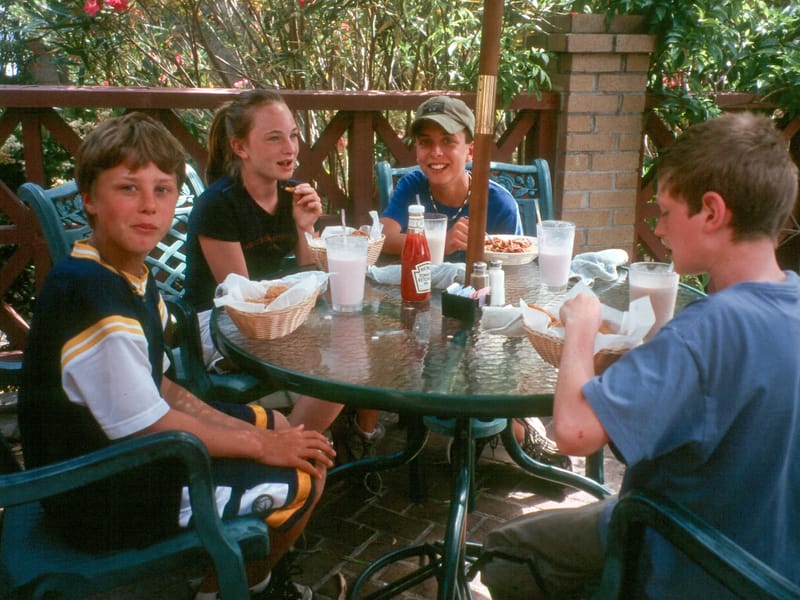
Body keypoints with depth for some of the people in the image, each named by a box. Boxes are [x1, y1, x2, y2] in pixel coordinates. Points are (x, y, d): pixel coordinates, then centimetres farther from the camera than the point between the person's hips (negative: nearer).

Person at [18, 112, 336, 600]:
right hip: (102, 498, -10)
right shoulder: (91, 296, -30)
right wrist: (257, 444, -13)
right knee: (304, 477, -7)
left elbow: (157, 386, 6)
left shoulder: (132, 276, 1)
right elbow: (148, 427, -25)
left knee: (275, 425, 21)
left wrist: (261, 431, -1)